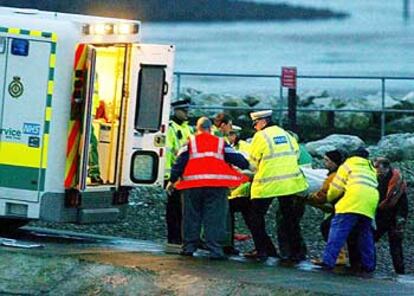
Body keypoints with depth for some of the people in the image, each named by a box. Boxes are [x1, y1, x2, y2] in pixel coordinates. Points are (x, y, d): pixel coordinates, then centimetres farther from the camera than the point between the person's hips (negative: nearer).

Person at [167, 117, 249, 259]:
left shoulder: (190, 143, 9)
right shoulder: (221, 143, 12)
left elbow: (180, 162, 4)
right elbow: (235, 158, 16)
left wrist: (172, 180, 8)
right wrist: (247, 165, 33)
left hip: (192, 185, 1)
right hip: (216, 185, 0)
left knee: (191, 216, 11)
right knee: (214, 218, 0)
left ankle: (188, 247, 15)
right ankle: (215, 249, -5)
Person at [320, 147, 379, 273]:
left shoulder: (348, 165, 20)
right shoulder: (371, 169, 37)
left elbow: (336, 187, 14)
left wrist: (329, 198, 31)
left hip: (354, 199, -6)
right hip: (371, 202, 6)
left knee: (338, 229, -10)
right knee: (365, 233, 17)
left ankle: (328, 261, -19)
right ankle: (368, 265, 17)